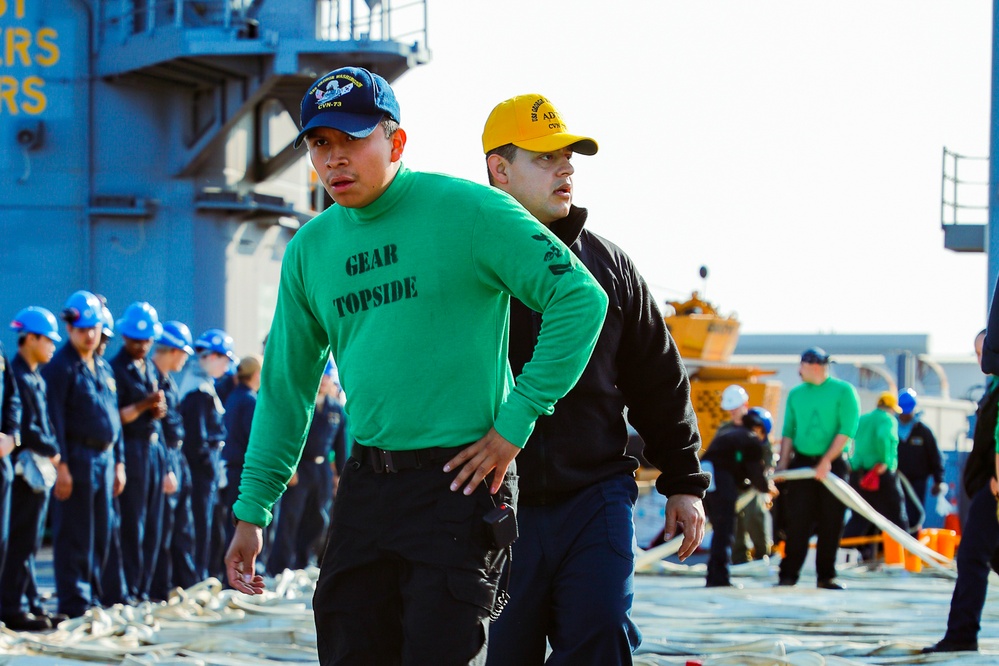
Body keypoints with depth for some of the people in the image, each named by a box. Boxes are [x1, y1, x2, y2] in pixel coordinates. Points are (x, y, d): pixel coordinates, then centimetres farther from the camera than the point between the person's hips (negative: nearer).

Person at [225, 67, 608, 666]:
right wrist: (251, 513, 13)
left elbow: (581, 299, -11)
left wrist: (515, 422, -12)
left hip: (459, 480, -6)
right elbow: (285, 389, 17)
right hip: (366, 483, 6)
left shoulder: (467, 211, -8)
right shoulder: (309, 250, 11)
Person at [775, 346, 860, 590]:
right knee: (797, 521, -3)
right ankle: (789, 573, -2)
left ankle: (826, 576, 6)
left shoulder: (843, 391, -3)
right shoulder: (796, 394, 11)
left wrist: (827, 460, -16)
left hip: (832, 464, -3)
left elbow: (847, 430, -9)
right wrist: (783, 462, 0)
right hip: (802, 462, 3)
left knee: (831, 523, 0)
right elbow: (788, 431, 12)